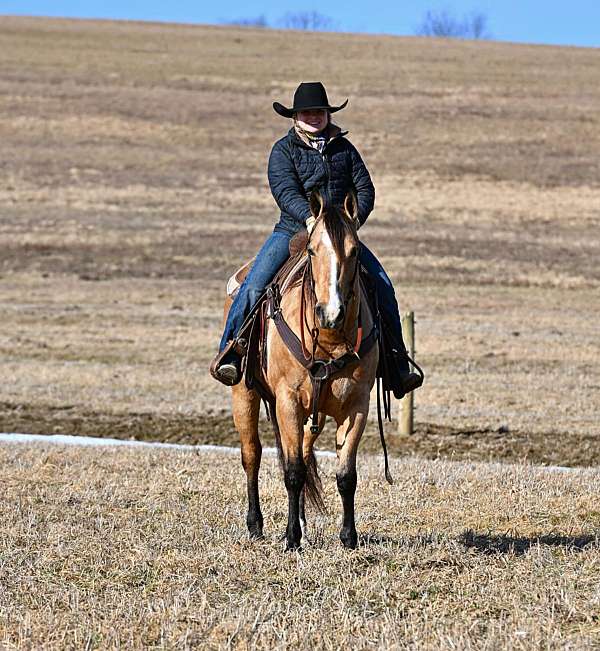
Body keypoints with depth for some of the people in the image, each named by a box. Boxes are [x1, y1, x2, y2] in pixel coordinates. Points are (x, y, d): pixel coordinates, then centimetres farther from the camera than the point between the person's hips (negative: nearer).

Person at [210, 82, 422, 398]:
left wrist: (353, 220, -11)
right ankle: (229, 353, -9)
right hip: (292, 230, -3)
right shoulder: (284, 149, 0)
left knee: (382, 286, -10)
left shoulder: (344, 148, 11)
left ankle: (398, 365, 0)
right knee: (254, 285, -23)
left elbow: (365, 189, 8)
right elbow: (285, 191, -15)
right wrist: (309, 217, -33)